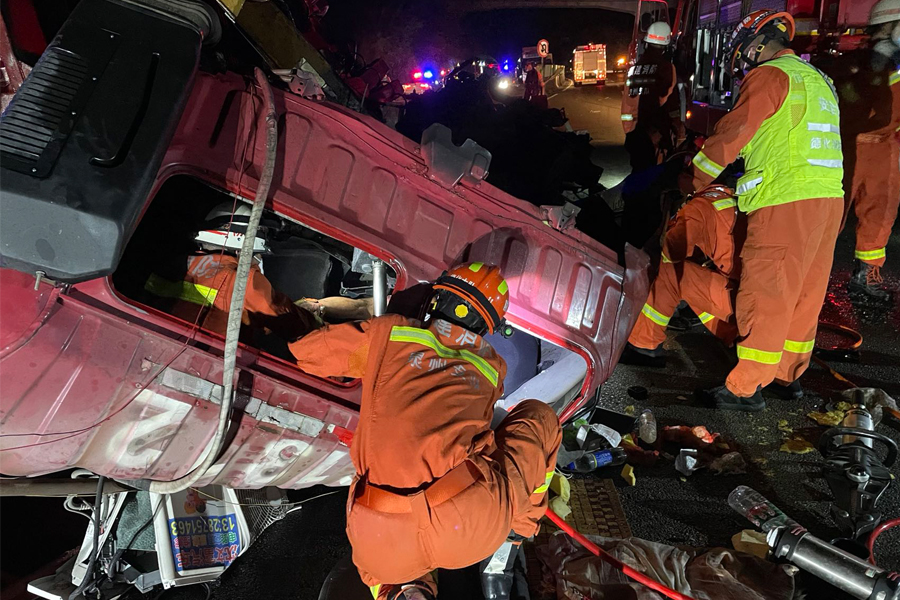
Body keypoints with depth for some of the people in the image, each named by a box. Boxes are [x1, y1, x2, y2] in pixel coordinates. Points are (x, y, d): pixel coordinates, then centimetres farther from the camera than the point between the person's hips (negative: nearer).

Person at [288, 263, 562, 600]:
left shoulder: (388, 333, 14)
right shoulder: (492, 368, 19)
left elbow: (304, 351, 23)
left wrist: (358, 369, 40)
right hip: (469, 528, 0)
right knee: (539, 417, 25)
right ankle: (501, 558, 24)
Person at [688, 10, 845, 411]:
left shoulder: (770, 75, -4)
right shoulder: (818, 80, 24)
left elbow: (733, 134, -7)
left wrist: (696, 179, 6)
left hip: (787, 205, -9)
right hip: (830, 199, 9)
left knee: (765, 296, -6)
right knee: (804, 294, 14)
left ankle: (746, 388, -1)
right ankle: (788, 375, 25)